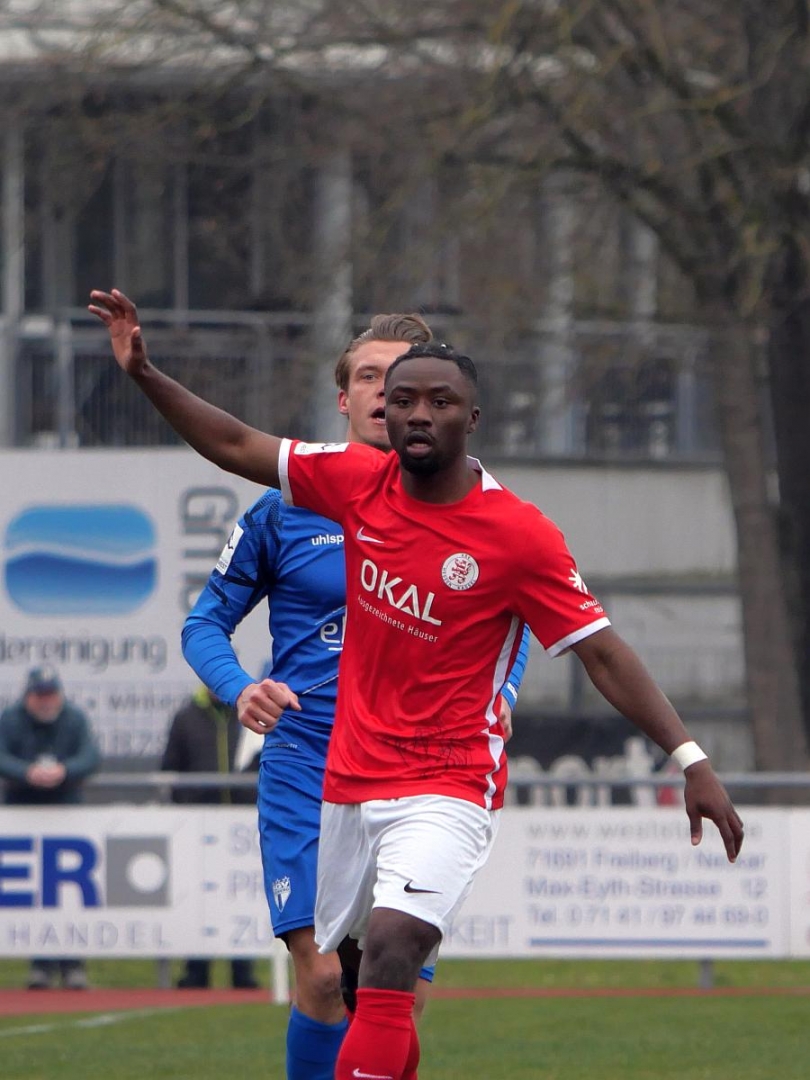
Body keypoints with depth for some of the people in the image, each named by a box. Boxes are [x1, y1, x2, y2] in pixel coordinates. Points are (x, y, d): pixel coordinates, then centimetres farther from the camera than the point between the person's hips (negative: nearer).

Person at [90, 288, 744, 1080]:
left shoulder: (519, 535, -12)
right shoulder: (359, 481, 1)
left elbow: (602, 653, -10)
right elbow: (236, 446, 12)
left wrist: (689, 760, -17)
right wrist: (143, 374, 4)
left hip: (447, 788, -6)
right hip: (347, 782, 6)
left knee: (391, 948, -27)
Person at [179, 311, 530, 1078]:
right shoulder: (289, 505, 1)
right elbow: (206, 623, 8)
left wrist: (498, 692, -3)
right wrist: (241, 690, -13)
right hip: (306, 769, -2)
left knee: (405, 989, -1)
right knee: (324, 973, -15)